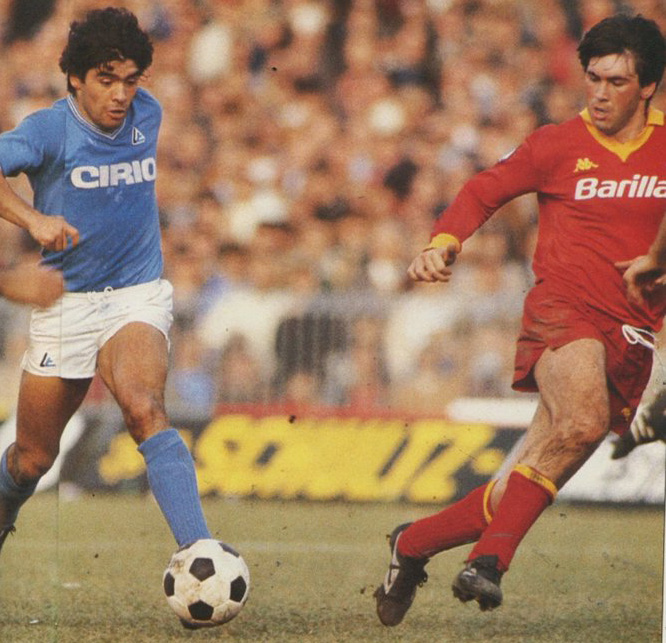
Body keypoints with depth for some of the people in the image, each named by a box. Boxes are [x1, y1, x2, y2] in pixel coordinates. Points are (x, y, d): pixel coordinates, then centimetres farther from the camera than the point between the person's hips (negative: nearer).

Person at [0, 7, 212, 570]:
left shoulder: (147, 114, 2)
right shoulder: (50, 130, -13)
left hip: (139, 296, 1)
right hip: (66, 305, -1)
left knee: (143, 408, -30)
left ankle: (199, 552, -41)